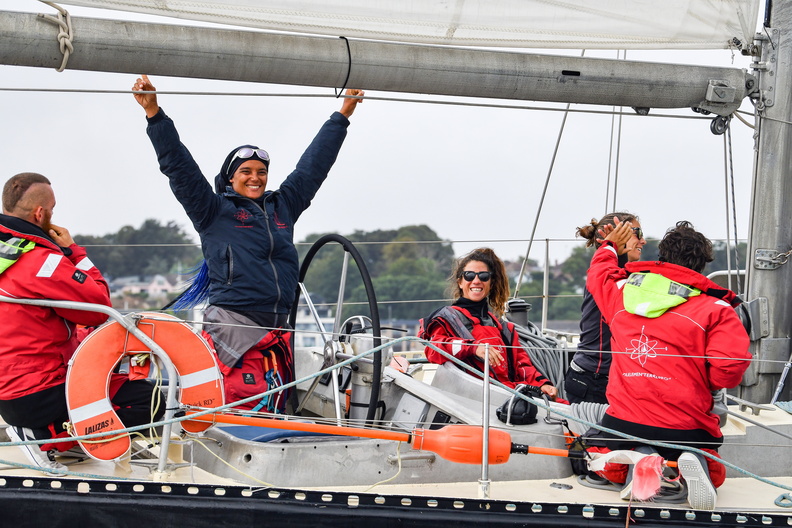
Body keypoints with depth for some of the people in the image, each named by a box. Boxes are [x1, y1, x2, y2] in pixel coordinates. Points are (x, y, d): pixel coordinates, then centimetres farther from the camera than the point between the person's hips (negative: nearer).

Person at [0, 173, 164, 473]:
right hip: (36, 397, -10)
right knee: (150, 401, -10)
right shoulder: (42, 260, -22)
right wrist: (73, 250, -6)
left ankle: (37, 429, 8)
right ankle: (45, 438, -11)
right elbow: (100, 308, -13)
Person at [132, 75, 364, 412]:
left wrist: (343, 114, 29)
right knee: (247, 407, -16)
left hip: (277, 331, 5)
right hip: (232, 328, -5)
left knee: (277, 407, 1)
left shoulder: (282, 207, 20)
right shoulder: (213, 211, 8)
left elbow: (313, 165, 25)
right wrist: (154, 113, -5)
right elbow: (179, 167, 1)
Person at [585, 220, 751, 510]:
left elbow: (598, 273, 33)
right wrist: (701, 381, 9)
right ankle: (695, 466, -12)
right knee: (713, 474, 25)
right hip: (685, 428, -2)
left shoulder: (619, 291, 9)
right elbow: (728, 370, -14)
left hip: (623, 421, 2)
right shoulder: (716, 309, -4)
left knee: (609, 469, 29)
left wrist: (610, 246, 54)